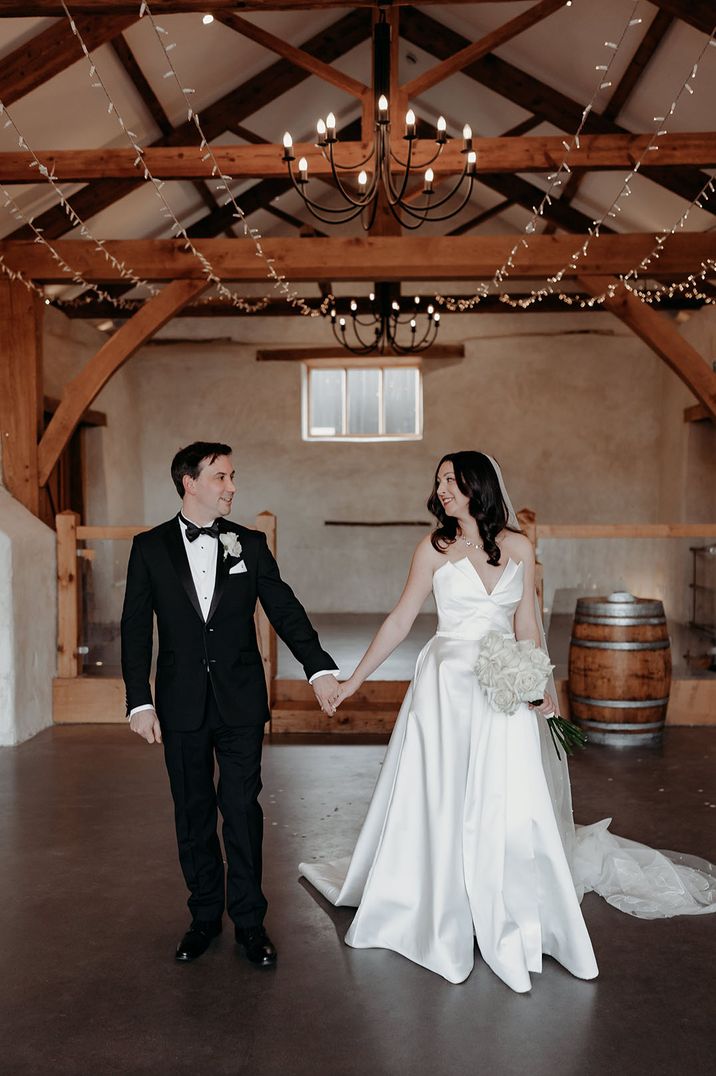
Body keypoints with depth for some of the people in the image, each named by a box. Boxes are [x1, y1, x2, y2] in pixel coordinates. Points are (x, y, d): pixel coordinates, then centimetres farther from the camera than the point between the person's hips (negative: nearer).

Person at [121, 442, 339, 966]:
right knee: (193, 814, 11)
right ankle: (205, 916, 27)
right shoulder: (150, 547, 1)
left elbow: (284, 609, -1)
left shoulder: (250, 544, 3)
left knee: (243, 808, 2)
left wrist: (320, 667, -12)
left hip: (241, 702, 0)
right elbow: (135, 628, 1)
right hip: (182, 704, 1)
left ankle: (249, 921, 16)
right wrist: (139, 701, -5)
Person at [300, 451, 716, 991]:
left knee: (510, 805, 1)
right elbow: (400, 620, 2)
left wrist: (544, 685, -2)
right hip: (447, 688, -1)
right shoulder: (435, 548, -1)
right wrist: (354, 679, 1)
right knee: (440, 804, 4)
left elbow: (528, 625, 8)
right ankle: (441, 919, 23)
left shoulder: (519, 547, 4)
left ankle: (513, 928, 21)